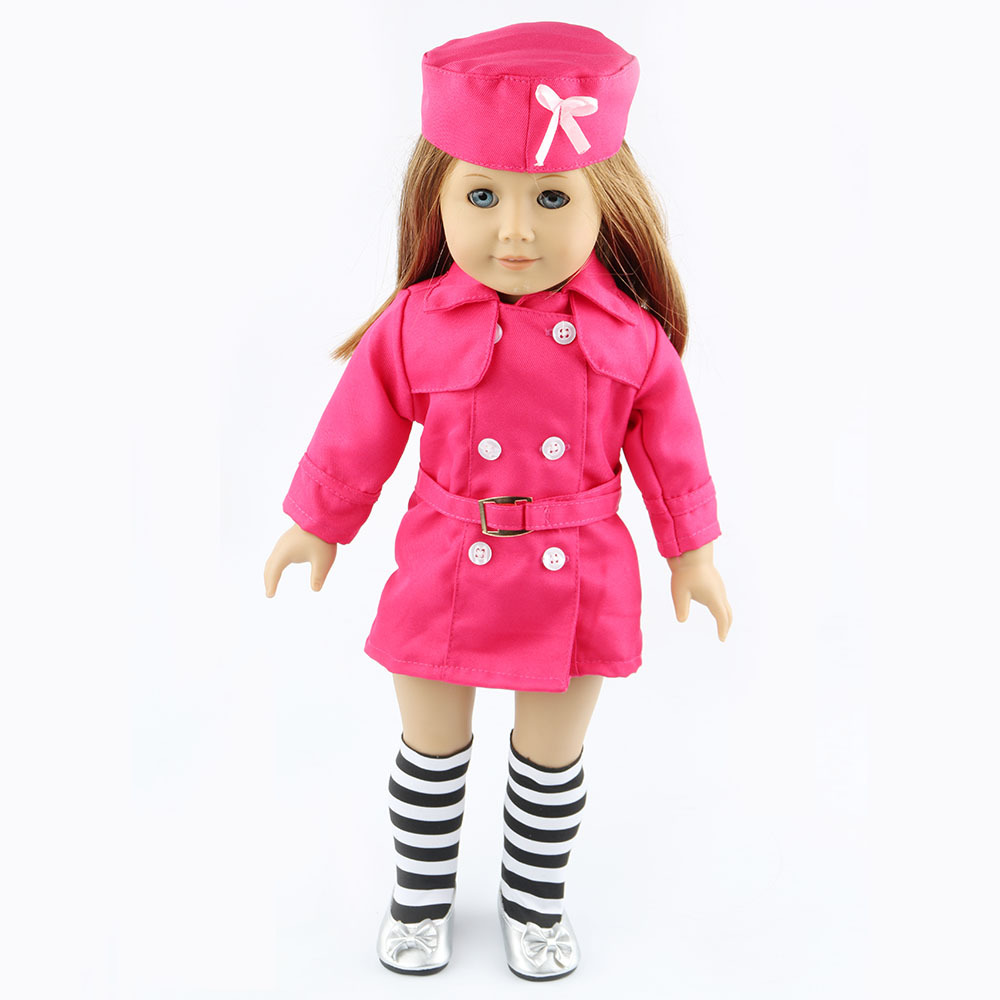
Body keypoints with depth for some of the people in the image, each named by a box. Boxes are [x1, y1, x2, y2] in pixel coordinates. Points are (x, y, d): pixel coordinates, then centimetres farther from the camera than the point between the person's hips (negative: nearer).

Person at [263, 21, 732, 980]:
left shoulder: (629, 332, -12)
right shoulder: (417, 322, -14)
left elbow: (668, 441, 0)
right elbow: (359, 428, -1)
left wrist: (691, 552, 7)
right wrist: (316, 523, 9)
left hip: (575, 579, 1)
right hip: (445, 572, 0)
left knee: (552, 756, 19)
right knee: (431, 748, 19)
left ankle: (535, 900, 45)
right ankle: (421, 894, 44)